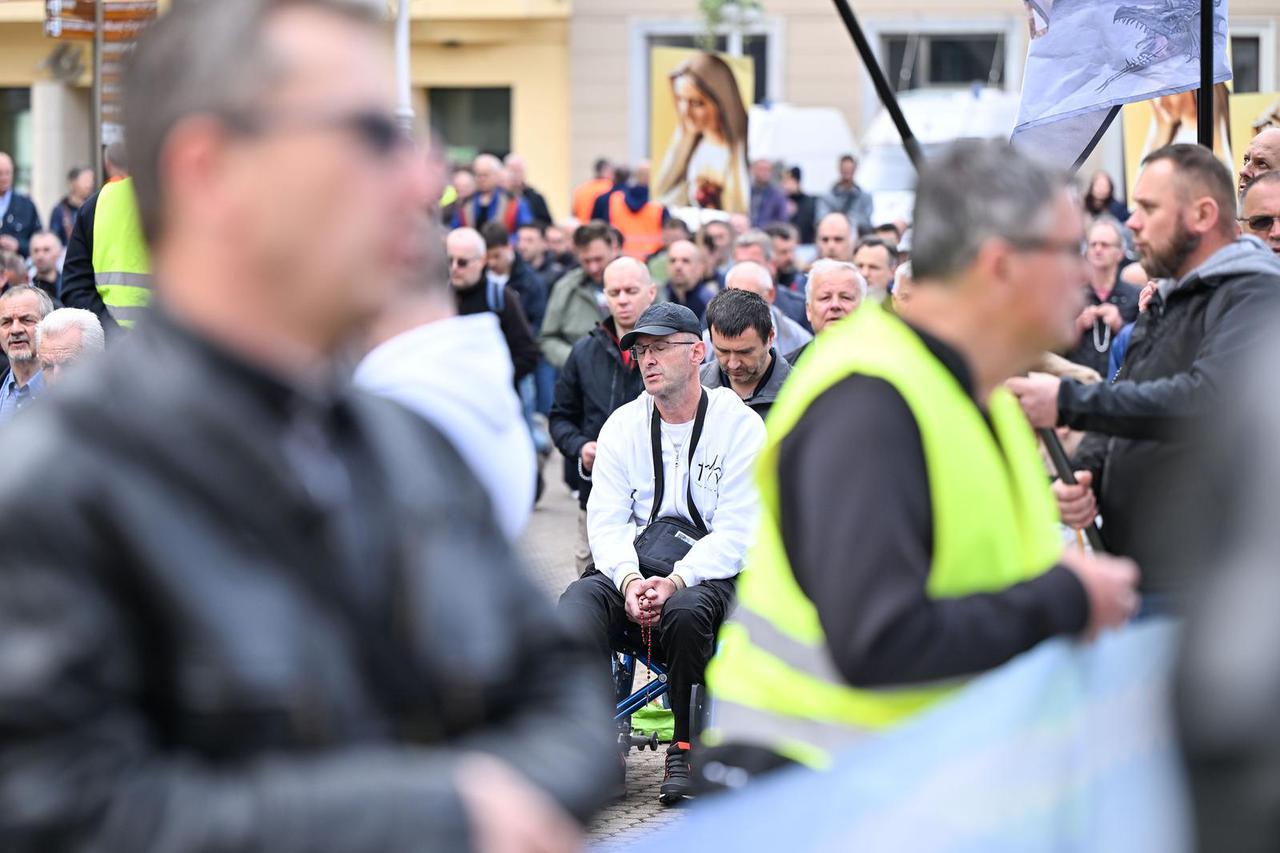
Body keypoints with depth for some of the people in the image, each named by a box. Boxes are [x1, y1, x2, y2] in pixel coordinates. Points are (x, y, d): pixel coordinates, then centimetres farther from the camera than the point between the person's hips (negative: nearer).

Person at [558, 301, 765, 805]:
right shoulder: (623, 425, 10)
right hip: (635, 571, 3)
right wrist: (629, 579, -19)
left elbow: (736, 532, -9)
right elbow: (606, 518, 2)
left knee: (686, 611, -36)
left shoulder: (740, 424, -2)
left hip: (712, 575, -3)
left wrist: (674, 583, -24)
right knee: (579, 601, -27)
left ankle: (687, 751, -17)